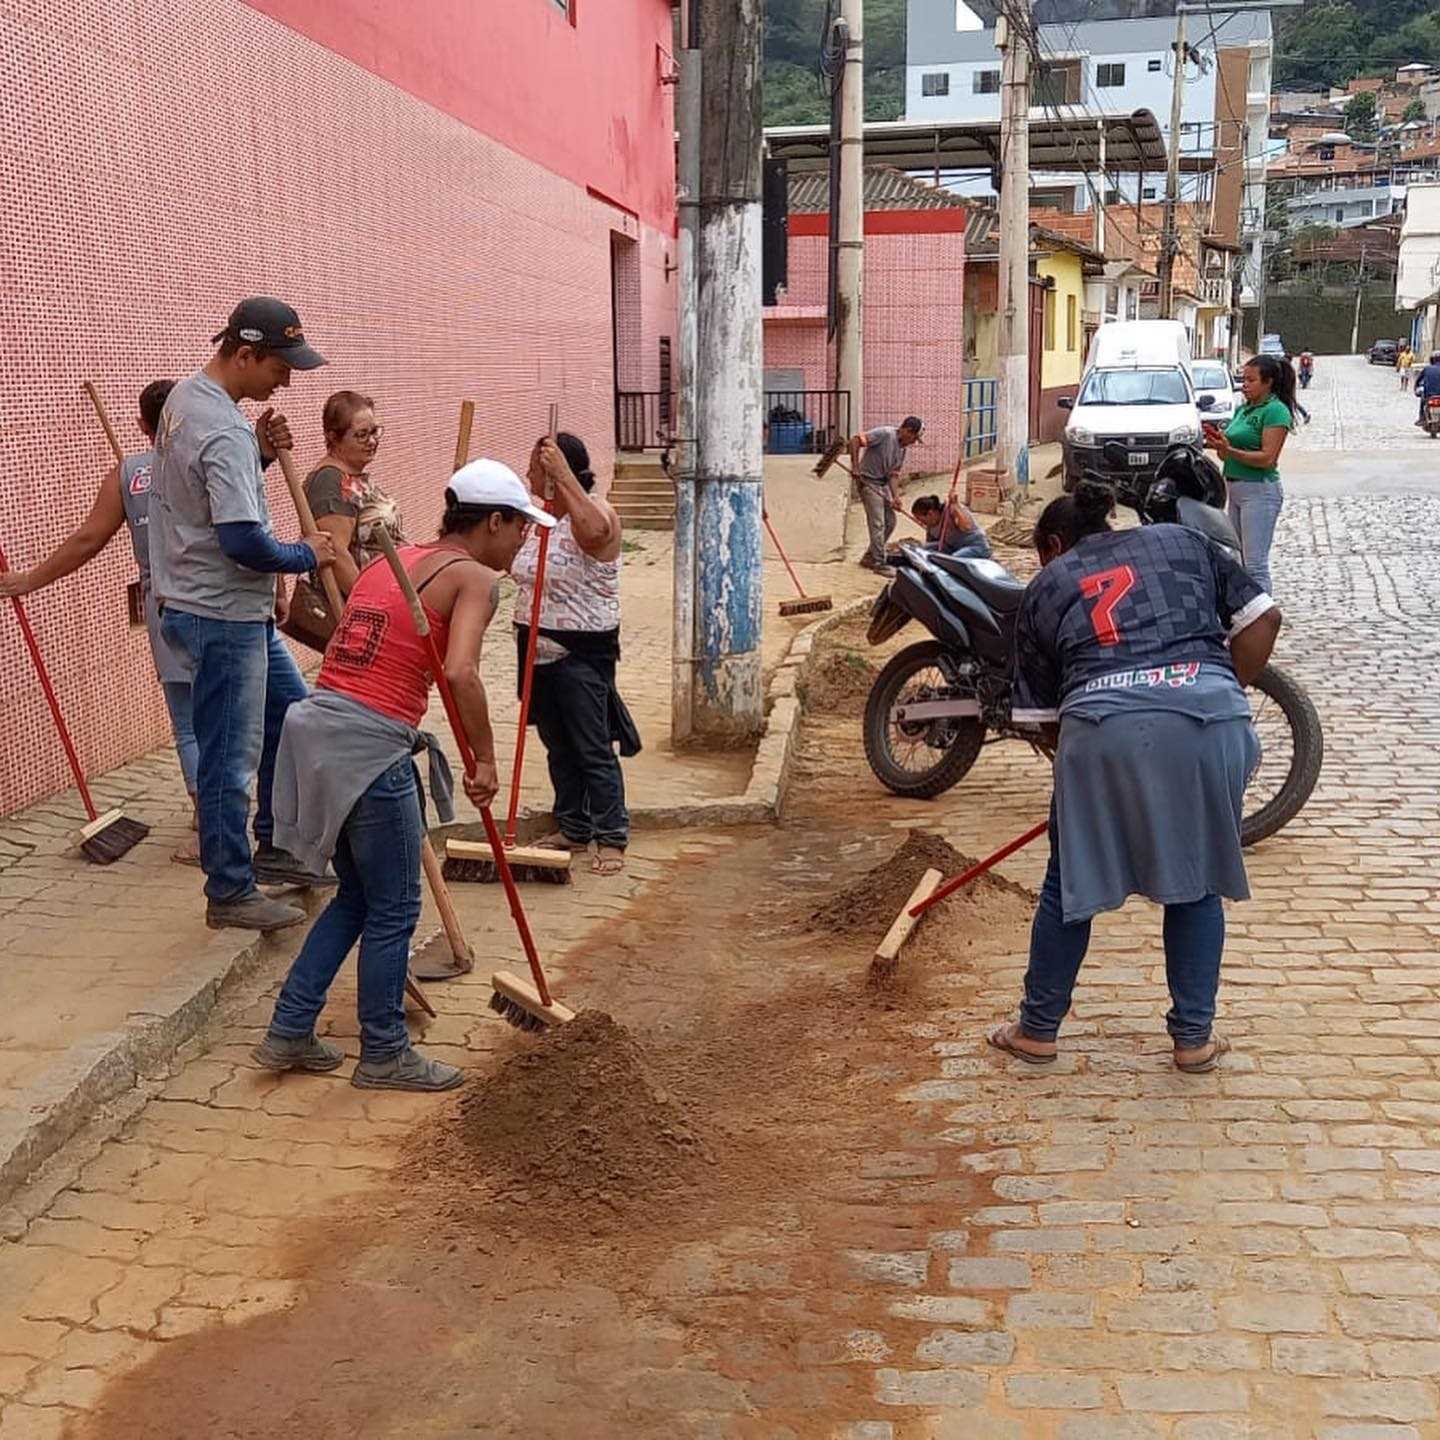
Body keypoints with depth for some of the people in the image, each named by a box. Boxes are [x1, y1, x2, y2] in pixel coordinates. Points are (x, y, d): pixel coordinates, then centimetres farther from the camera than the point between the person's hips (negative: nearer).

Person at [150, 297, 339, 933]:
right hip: (222, 617, -11)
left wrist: (259, 452, 4)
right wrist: (305, 555, -11)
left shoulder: (185, 397, 8)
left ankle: (273, 849, 31)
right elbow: (244, 543, -29)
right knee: (230, 758, 0)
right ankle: (230, 893, 11)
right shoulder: (223, 431, -24)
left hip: (242, 613, 11)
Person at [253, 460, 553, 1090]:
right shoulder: (475, 577, -5)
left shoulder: (393, 560, 19)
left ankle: (288, 1033, 26)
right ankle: (384, 1055, 21)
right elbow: (460, 672, -21)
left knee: (357, 896, 22)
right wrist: (485, 758, -12)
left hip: (317, 727, 8)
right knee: (394, 908, 8)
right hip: (370, 748, -8)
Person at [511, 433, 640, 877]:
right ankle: (572, 827, 27)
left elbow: (593, 529, -41)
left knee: (593, 748, -4)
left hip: (581, 653, -8)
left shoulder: (598, 512, -15)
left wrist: (562, 474, -40)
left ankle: (610, 838, 5)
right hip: (539, 650, 8)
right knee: (557, 745, 15)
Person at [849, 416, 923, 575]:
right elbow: (855, 440, -24)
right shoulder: (885, 434, -19)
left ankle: (869, 557, 23)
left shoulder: (902, 449, 6)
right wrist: (855, 466, -27)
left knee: (890, 523, 11)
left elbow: (893, 474, 5)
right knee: (877, 524, -8)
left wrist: (896, 497, -9)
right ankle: (879, 563, 0)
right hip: (868, 482, -9)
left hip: (883, 484, 9)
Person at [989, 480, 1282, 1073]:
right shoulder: (1181, 540, 26)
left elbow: (1043, 715, 18)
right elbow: (1263, 617, 16)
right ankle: (1194, 1036, 25)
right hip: (1210, 716, 2)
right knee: (1197, 880, 19)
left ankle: (1037, 1029, 27)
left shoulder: (1044, 587, 22)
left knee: (1070, 883, 15)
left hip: (1104, 721, -1)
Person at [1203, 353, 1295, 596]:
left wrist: (1229, 450, -25)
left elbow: (1267, 458, -19)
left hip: (1260, 491, -9)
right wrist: (1219, 444, -1)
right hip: (1235, 487, 9)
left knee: (1255, 564, -10)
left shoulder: (1275, 411, -12)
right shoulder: (1243, 409, 14)